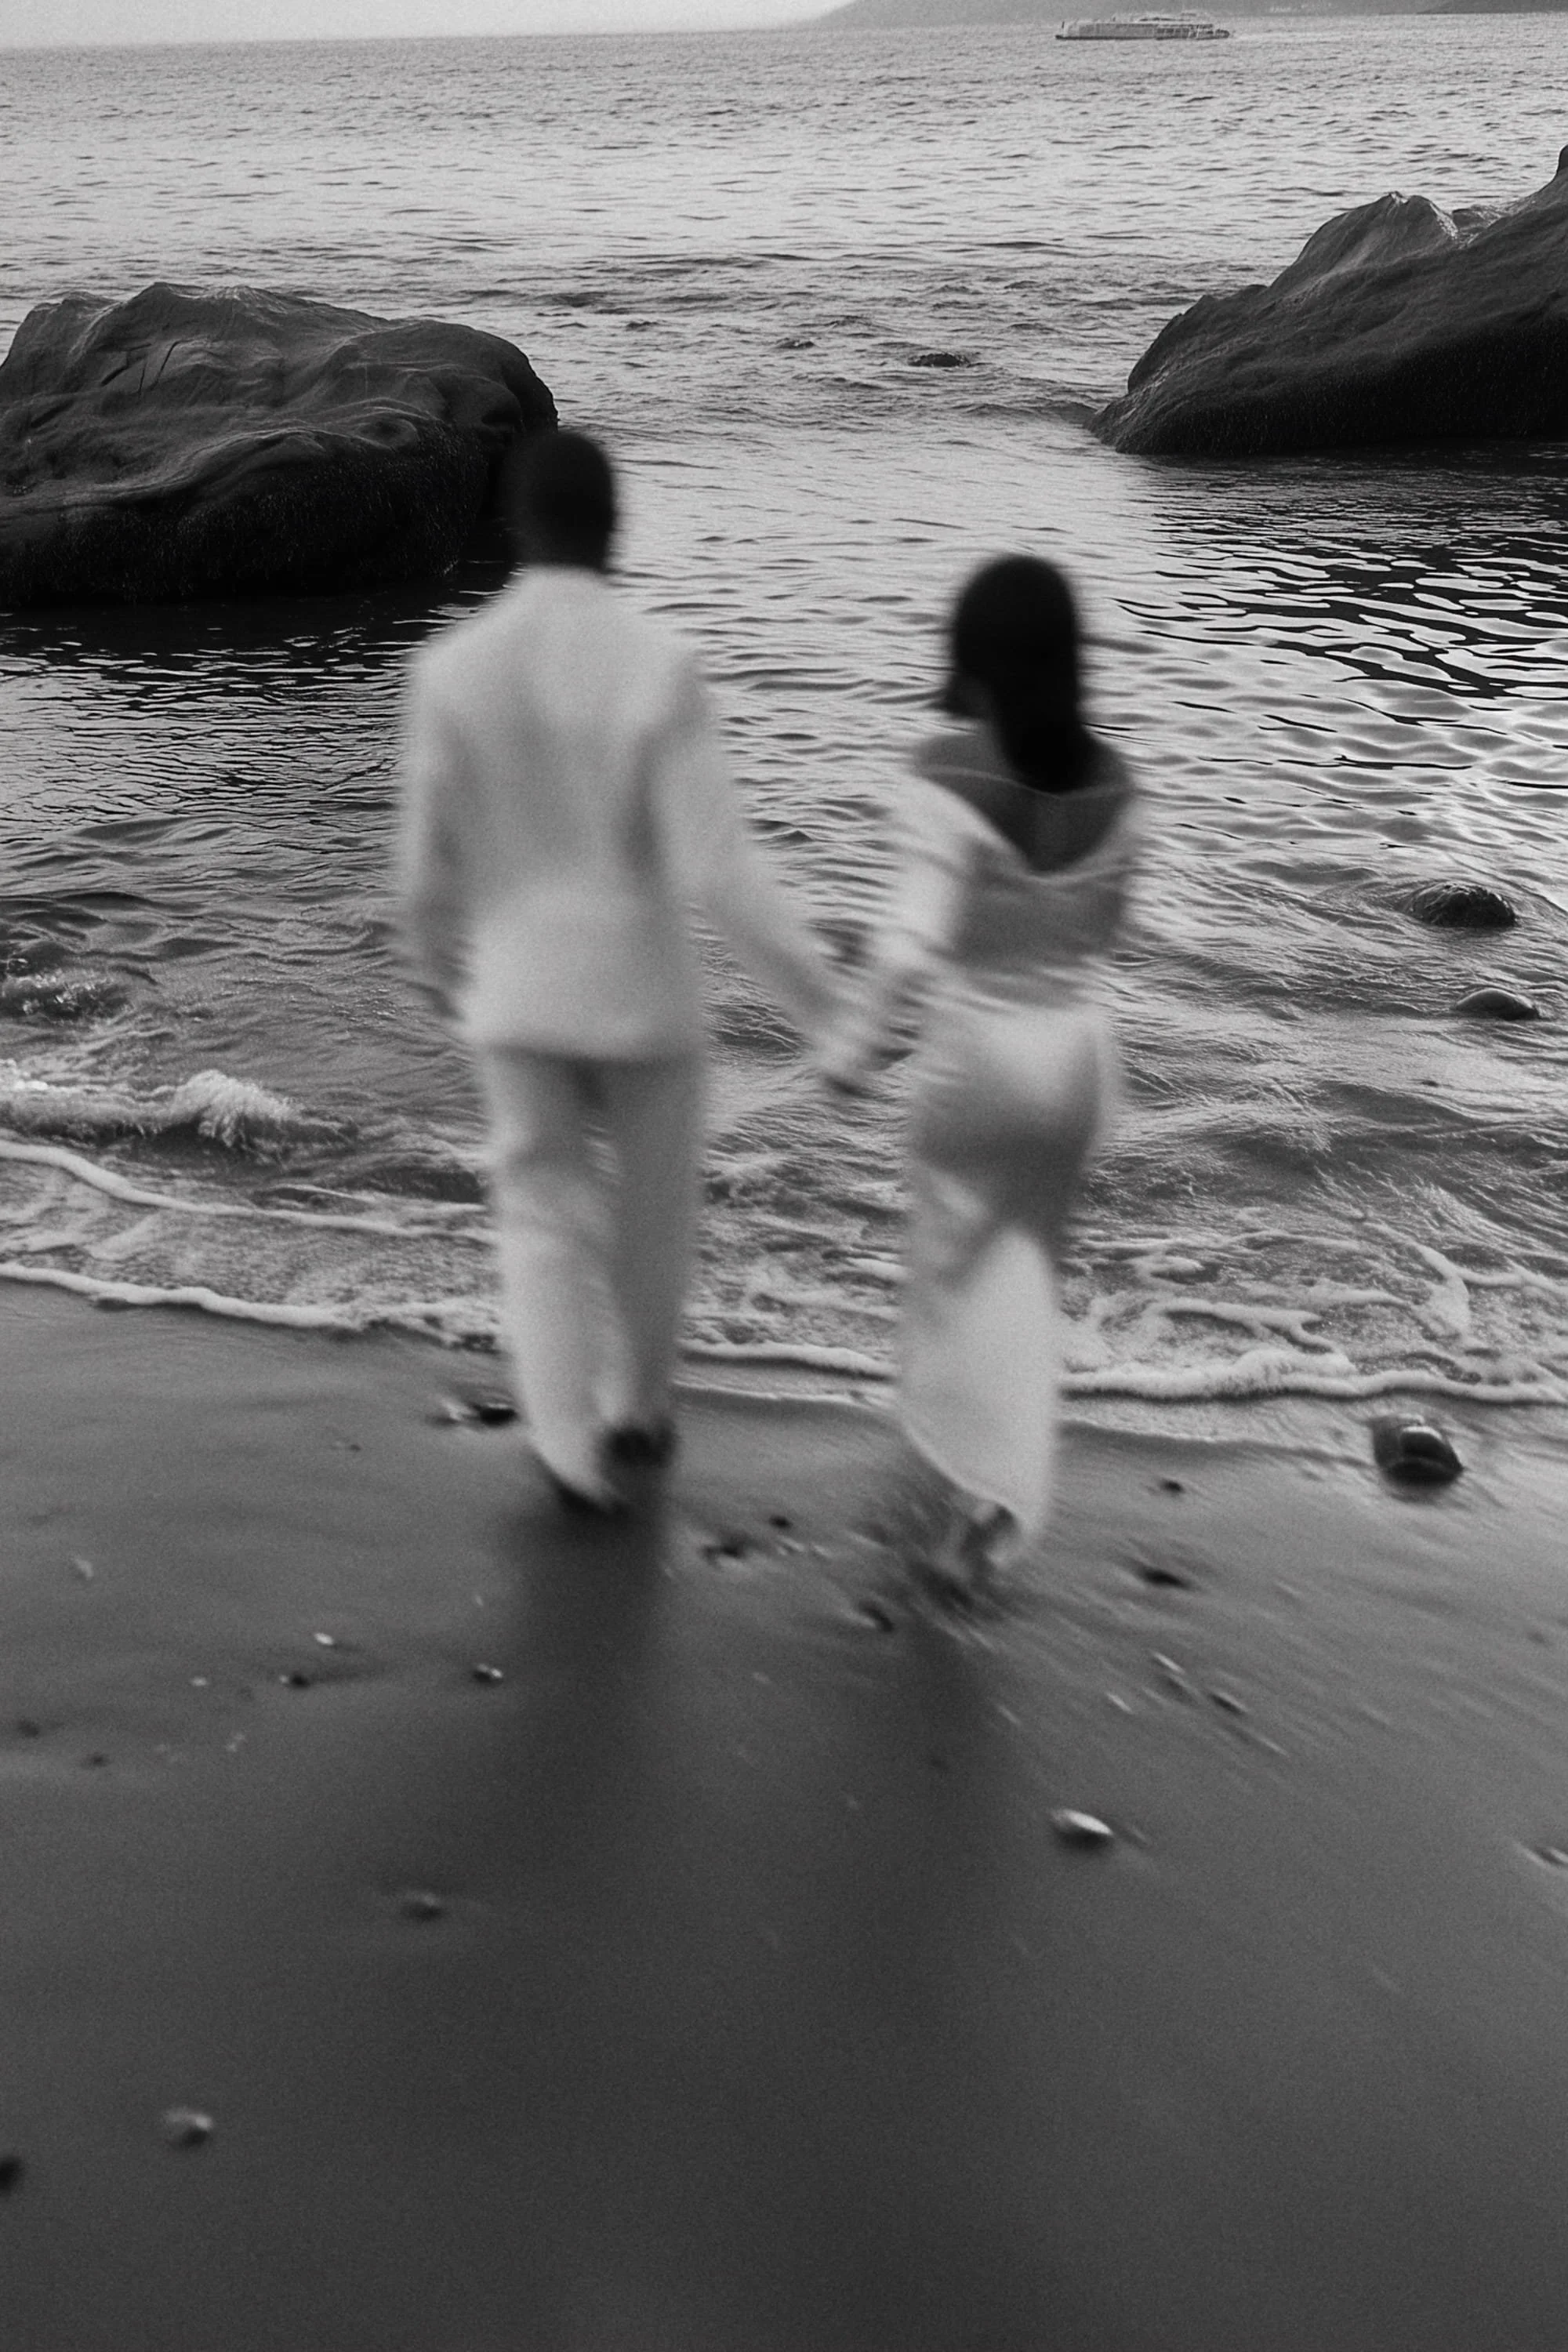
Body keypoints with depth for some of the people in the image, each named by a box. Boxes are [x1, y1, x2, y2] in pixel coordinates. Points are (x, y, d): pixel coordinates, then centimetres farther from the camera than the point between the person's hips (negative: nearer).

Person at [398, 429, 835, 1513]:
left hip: (518, 992, 2)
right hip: (642, 993, -1)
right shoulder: (660, 669, -18)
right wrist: (826, 998, -14)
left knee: (545, 1219, 14)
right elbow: (719, 867, -22)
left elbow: (432, 861, -3)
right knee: (651, 1210, 20)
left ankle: (575, 1450, 4)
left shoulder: (451, 666, -11)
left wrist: (437, 963, 19)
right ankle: (637, 1407, 36)